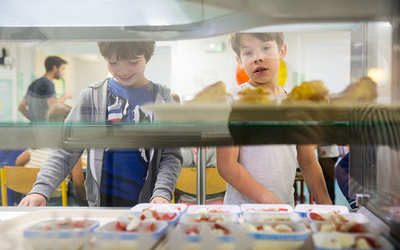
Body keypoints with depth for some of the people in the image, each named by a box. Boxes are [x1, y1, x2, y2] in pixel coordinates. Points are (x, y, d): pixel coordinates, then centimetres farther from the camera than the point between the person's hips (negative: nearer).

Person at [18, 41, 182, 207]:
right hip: (101, 202, 0)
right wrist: (41, 189, -16)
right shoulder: (92, 95, -1)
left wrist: (162, 193, -18)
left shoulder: (161, 98, 0)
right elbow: (66, 150, -3)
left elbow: (171, 156, -2)